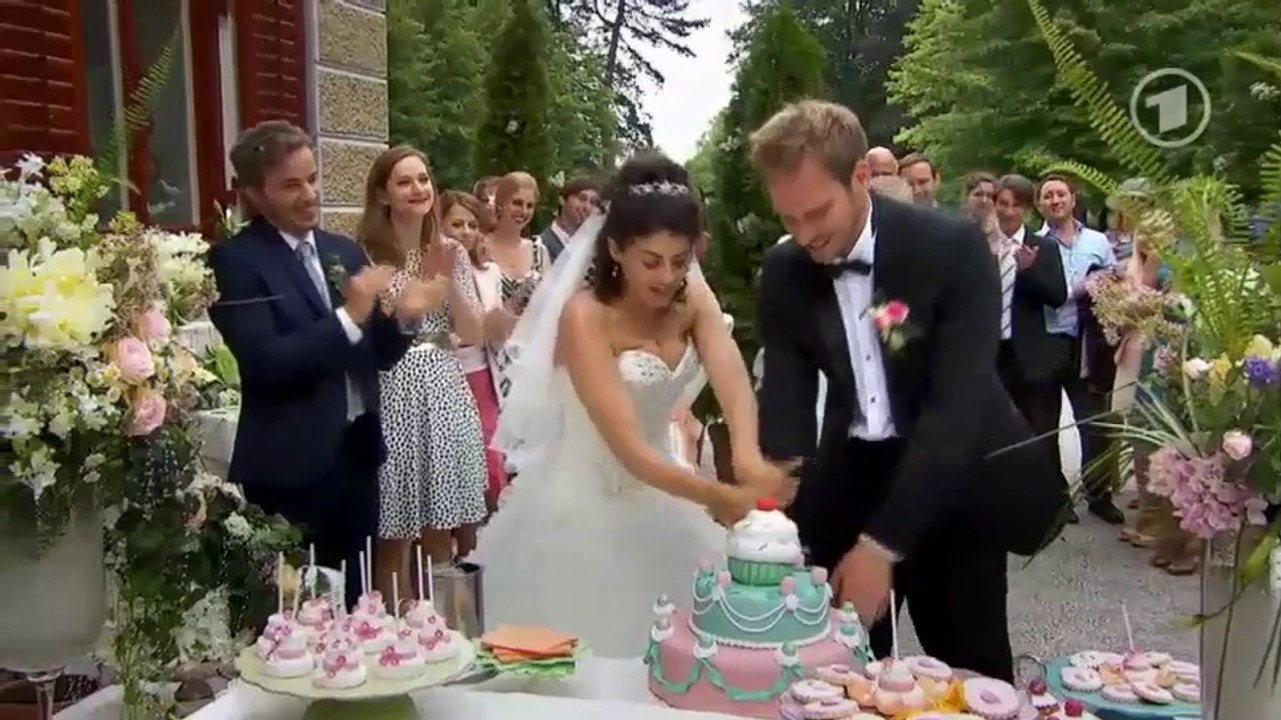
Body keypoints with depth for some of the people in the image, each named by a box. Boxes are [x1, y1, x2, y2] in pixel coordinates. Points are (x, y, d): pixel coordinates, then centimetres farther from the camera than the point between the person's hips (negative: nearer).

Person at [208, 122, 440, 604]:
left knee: (352, 605, 17)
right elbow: (263, 363, -20)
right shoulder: (234, 260, -9)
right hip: (289, 472, -6)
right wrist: (348, 316, -23)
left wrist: (402, 319, -8)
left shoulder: (345, 251, 10)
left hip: (358, 458, 6)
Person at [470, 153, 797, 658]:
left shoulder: (692, 299, -6)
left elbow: (734, 383, -22)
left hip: (658, 499, 5)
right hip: (581, 508, -5)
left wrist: (748, 458, -42)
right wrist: (724, 498, -40)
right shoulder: (584, 315, -23)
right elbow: (630, 450, -28)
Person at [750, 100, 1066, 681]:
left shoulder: (953, 248, -19)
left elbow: (956, 403, -24)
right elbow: (785, 403, -8)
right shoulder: (782, 274, -6)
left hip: (953, 486, -3)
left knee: (968, 673, 6)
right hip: (847, 480, 3)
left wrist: (883, 542, -29)